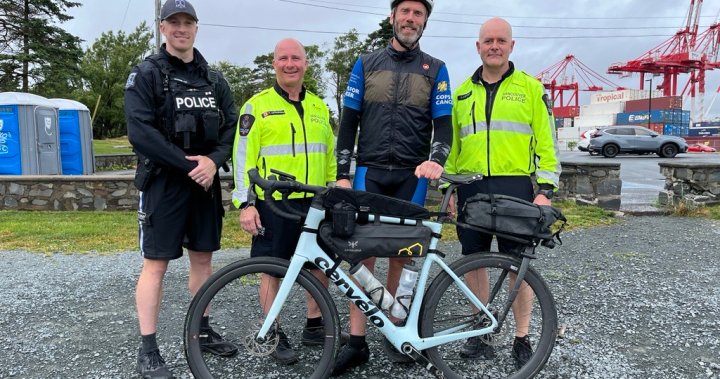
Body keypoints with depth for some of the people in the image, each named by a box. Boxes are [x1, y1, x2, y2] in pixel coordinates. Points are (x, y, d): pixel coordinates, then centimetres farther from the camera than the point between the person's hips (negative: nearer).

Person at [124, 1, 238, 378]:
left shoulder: (213, 79, 12)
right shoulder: (146, 74, -3)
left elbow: (232, 125, 6)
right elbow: (140, 131, -14)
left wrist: (213, 160, -13)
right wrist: (187, 164, -18)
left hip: (205, 180, 5)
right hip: (163, 180, -5)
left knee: (203, 257, 11)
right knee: (156, 263, -2)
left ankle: (203, 331, 26)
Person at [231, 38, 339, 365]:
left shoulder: (319, 107, 14)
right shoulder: (258, 105, -1)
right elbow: (243, 157, -5)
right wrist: (245, 203, -11)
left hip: (315, 202, 5)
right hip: (273, 203, -4)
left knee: (321, 265, 10)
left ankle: (314, 327, 28)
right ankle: (276, 336, 19)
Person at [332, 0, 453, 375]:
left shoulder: (435, 70, 7)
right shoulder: (366, 64, 9)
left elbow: (443, 123, 1)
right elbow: (349, 121, 7)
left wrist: (436, 160, -19)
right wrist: (342, 173, 0)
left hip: (412, 176, 0)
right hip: (369, 172, 0)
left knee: (401, 255, 5)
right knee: (362, 253, -3)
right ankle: (357, 341, 4)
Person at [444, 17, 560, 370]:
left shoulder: (530, 87, 4)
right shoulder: (463, 92, 13)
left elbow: (546, 142, 1)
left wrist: (545, 189, -7)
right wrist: (450, 187, 9)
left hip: (515, 186, -3)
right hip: (471, 188, 3)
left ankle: (522, 338, 15)